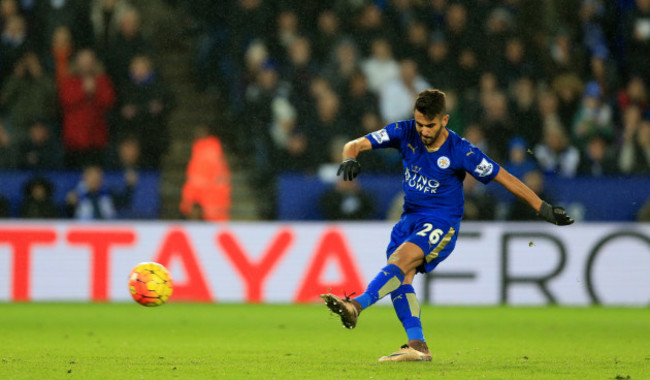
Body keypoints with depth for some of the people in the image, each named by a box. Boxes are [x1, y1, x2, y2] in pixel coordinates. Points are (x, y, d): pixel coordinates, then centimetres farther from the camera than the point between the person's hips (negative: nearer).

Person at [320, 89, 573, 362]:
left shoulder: (460, 151, -14)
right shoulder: (405, 132, -5)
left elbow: (505, 179, -6)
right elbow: (357, 144, -7)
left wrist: (543, 209, -6)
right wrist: (349, 158, -32)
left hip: (442, 222, -6)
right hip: (410, 217, 6)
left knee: (401, 258, -29)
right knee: (400, 277, -12)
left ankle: (357, 306, -44)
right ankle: (417, 346, -11)